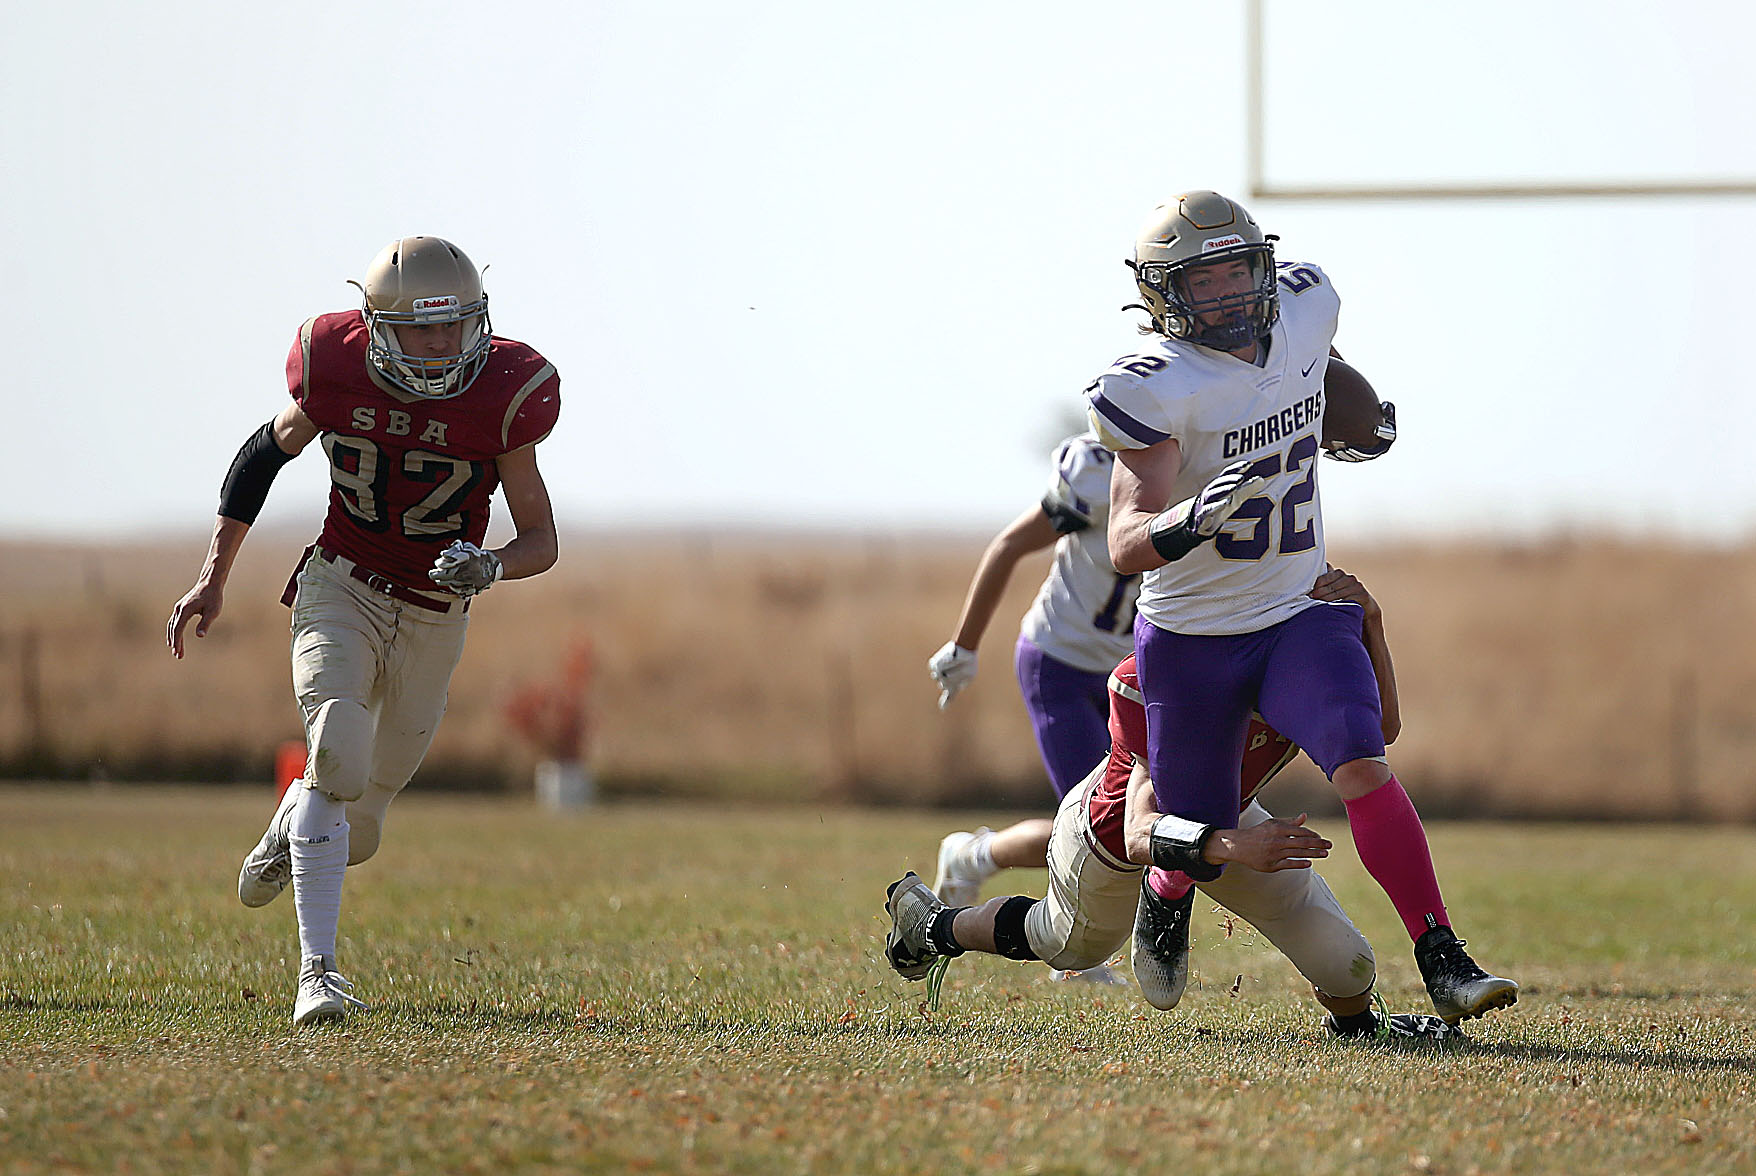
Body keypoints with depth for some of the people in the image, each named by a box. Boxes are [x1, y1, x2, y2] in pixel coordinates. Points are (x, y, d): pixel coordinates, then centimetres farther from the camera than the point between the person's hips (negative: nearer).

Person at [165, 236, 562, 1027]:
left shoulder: (503, 400, -16)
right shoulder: (339, 375, -14)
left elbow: (541, 541, -9)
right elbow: (267, 451, 6)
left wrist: (489, 567, -32)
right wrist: (213, 575, 4)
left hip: (433, 616, 1)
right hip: (342, 587, -1)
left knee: (356, 830, 10)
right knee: (339, 760, -27)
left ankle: (288, 832, 49)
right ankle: (317, 970, -23)